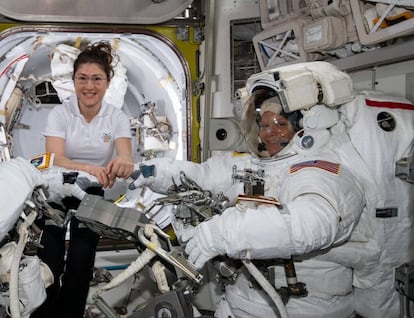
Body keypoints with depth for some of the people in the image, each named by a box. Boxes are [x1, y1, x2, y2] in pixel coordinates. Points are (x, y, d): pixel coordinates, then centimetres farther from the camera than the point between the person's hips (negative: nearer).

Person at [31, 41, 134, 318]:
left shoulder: (117, 117, -9)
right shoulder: (60, 113, -12)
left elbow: (125, 155, -26)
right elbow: (55, 159, -26)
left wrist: (123, 163, -53)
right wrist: (88, 168, -49)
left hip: (93, 194, 1)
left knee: (80, 267, -2)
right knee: (49, 266, -8)